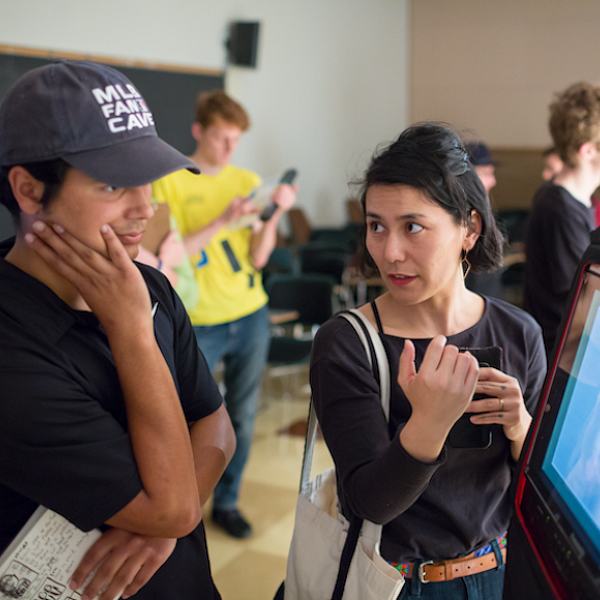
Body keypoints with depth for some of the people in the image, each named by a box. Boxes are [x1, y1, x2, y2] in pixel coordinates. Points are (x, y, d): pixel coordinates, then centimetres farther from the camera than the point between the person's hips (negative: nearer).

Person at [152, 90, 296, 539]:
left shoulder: (248, 181, 6)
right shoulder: (169, 182, -5)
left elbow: (257, 258, 2)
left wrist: (274, 216, -15)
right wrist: (223, 222, -21)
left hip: (250, 316, 4)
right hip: (199, 323, -4)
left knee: (243, 416, 11)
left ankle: (227, 502, 28)